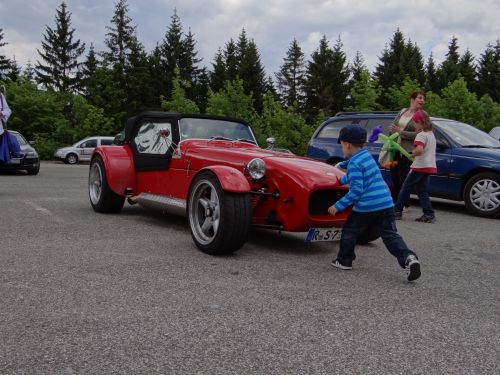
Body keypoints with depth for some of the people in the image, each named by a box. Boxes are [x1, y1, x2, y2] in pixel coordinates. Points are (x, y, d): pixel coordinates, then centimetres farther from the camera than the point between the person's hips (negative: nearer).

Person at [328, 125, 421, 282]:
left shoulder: (354, 163, -10)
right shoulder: (367, 156, 16)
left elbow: (356, 190, -18)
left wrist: (338, 206, -15)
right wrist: (342, 180, 50)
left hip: (366, 207, -7)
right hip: (386, 204, 7)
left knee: (349, 232, 14)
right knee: (391, 235, 3)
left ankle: (344, 261, 25)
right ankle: (408, 258, -17)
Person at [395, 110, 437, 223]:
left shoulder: (421, 135, -14)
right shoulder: (431, 134, 16)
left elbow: (419, 149, -31)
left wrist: (412, 154, -11)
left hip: (420, 166, -8)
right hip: (429, 166, 8)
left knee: (406, 188, 3)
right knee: (422, 190, 10)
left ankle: (397, 211, 8)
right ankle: (429, 214, 2)